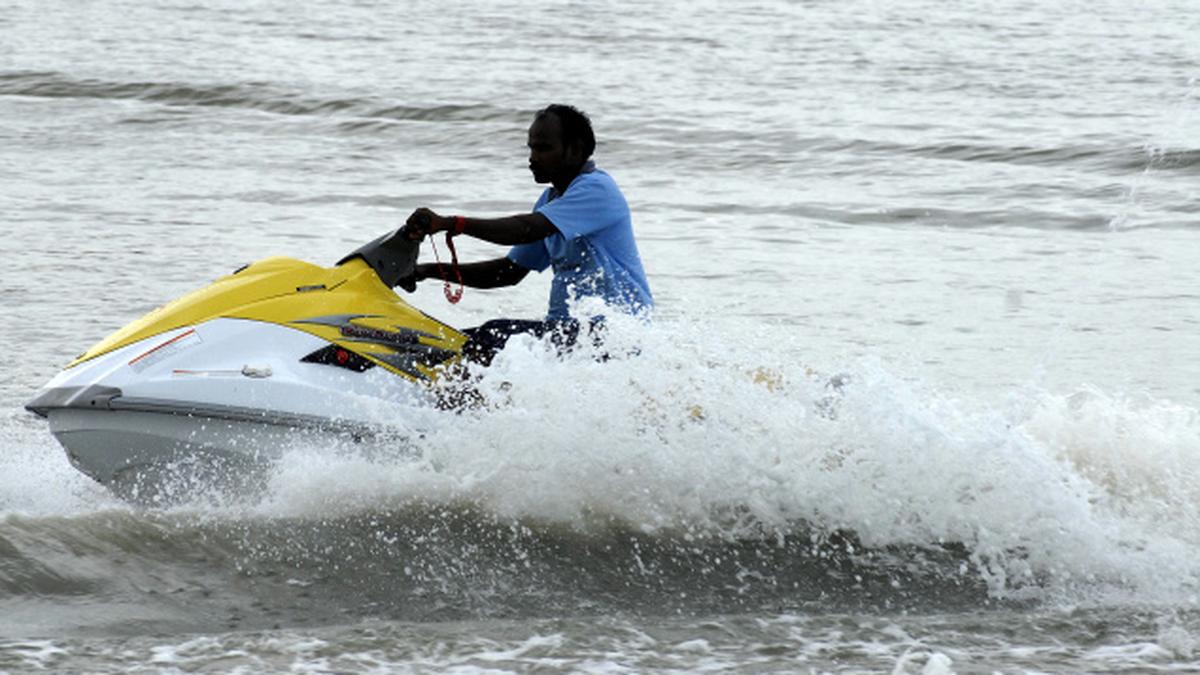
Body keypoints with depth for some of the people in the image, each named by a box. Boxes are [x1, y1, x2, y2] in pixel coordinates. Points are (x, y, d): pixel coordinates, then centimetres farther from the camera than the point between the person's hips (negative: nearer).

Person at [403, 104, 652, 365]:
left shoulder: (597, 189, -12)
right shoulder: (551, 199, 19)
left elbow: (529, 229, -27)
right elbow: (511, 270, 21)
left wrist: (450, 224, -34)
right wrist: (430, 272, 9)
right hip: (568, 327, 10)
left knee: (497, 336, -29)